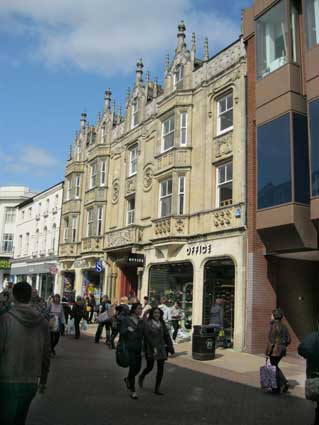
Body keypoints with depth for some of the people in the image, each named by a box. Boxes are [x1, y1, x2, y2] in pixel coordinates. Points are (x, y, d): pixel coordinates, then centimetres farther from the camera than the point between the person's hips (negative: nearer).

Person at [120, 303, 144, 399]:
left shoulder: (140, 321, 8)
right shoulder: (126, 320, -7)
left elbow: (142, 335, 11)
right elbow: (122, 333, -12)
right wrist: (127, 330, -28)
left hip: (138, 348, 5)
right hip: (129, 348, -5)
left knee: (138, 368, 7)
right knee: (132, 367, -7)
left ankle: (128, 379, 38)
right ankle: (133, 391, 7)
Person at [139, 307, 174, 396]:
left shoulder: (162, 324, 11)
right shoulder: (147, 323, -8)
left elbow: (167, 336, 11)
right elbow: (148, 337, -15)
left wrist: (171, 348, 7)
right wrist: (153, 348, -21)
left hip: (161, 349, 5)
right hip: (150, 349, -5)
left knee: (161, 368, 4)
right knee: (150, 367, 2)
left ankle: (157, 389, 14)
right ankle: (141, 377, 35)